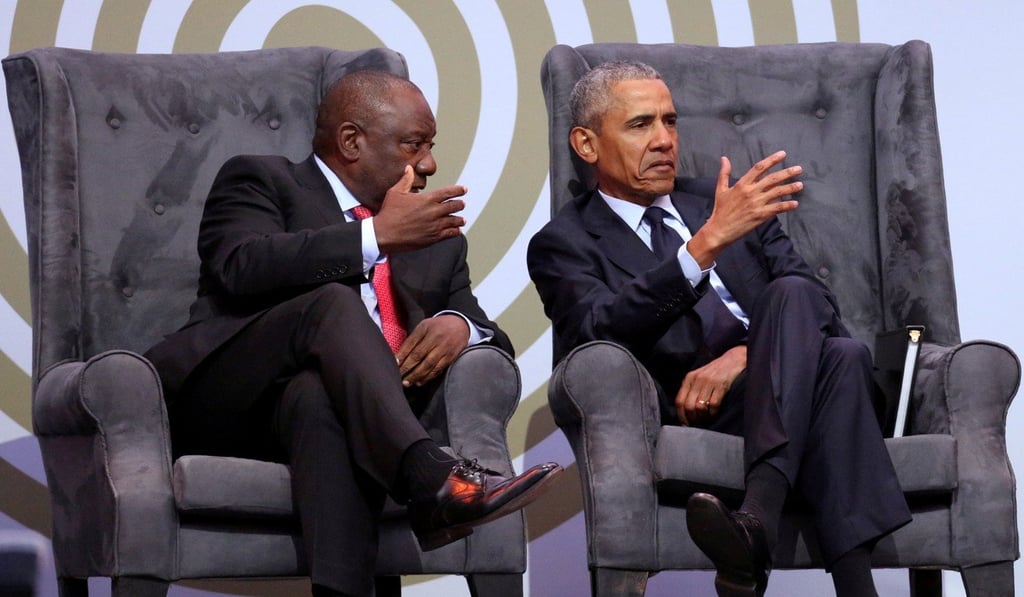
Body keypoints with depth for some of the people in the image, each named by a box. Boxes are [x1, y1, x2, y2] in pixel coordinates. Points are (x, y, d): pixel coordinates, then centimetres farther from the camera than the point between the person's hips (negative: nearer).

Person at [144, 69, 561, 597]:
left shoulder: (439, 241, 29)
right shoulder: (261, 181, 14)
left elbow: (498, 343, 19)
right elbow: (242, 268, -8)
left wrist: (460, 326, -6)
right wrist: (377, 236, -11)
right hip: (226, 407, -2)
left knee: (317, 396, -35)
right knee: (332, 303, -31)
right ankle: (433, 480, -50)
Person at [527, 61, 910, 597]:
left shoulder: (723, 202, 23)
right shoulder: (564, 244, 9)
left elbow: (818, 306, 12)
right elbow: (600, 332, -14)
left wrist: (742, 356, -11)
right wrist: (709, 241, -24)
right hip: (693, 414, -4)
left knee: (807, 315, -31)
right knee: (839, 359, -32)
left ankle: (758, 519, -50)